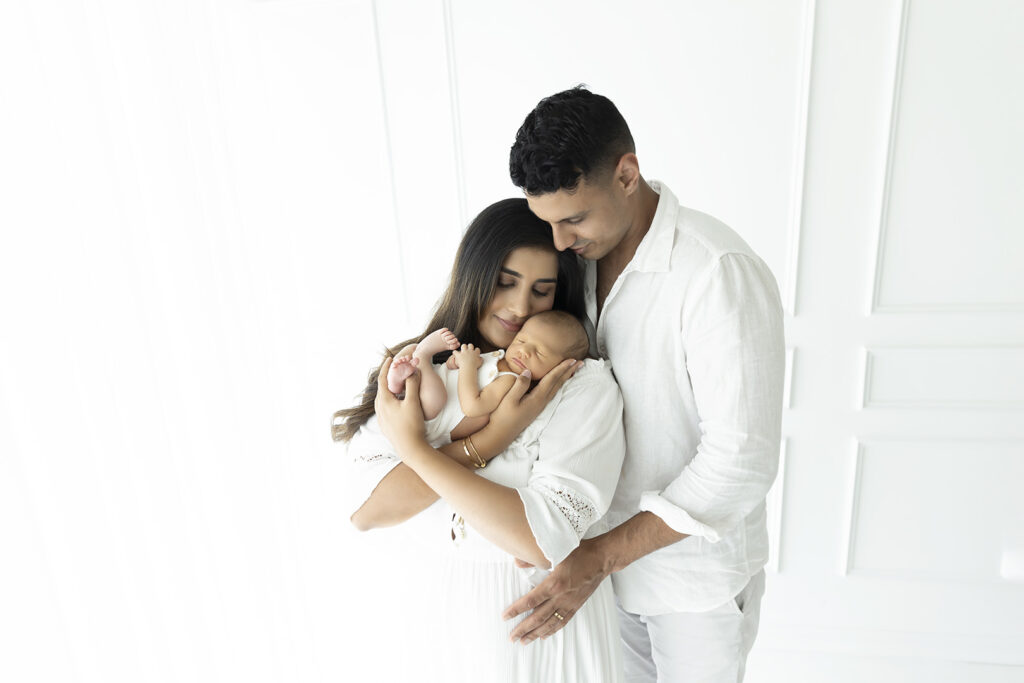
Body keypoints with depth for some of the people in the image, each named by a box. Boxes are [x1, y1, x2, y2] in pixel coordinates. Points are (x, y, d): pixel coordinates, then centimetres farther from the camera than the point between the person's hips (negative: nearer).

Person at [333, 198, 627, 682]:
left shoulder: (585, 384, -17)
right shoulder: (413, 369, -6)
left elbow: (545, 541, -26)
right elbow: (365, 509, -16)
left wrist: (413, 447, -23)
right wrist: (489, 439, -25)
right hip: (446, 610, 3)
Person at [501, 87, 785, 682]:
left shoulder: (722, 274, -28)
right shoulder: (585, 253, -6)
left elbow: (741, 460, -28)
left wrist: (600, 556, -27)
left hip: (697, 568, -5)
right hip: (609, 550, 6)